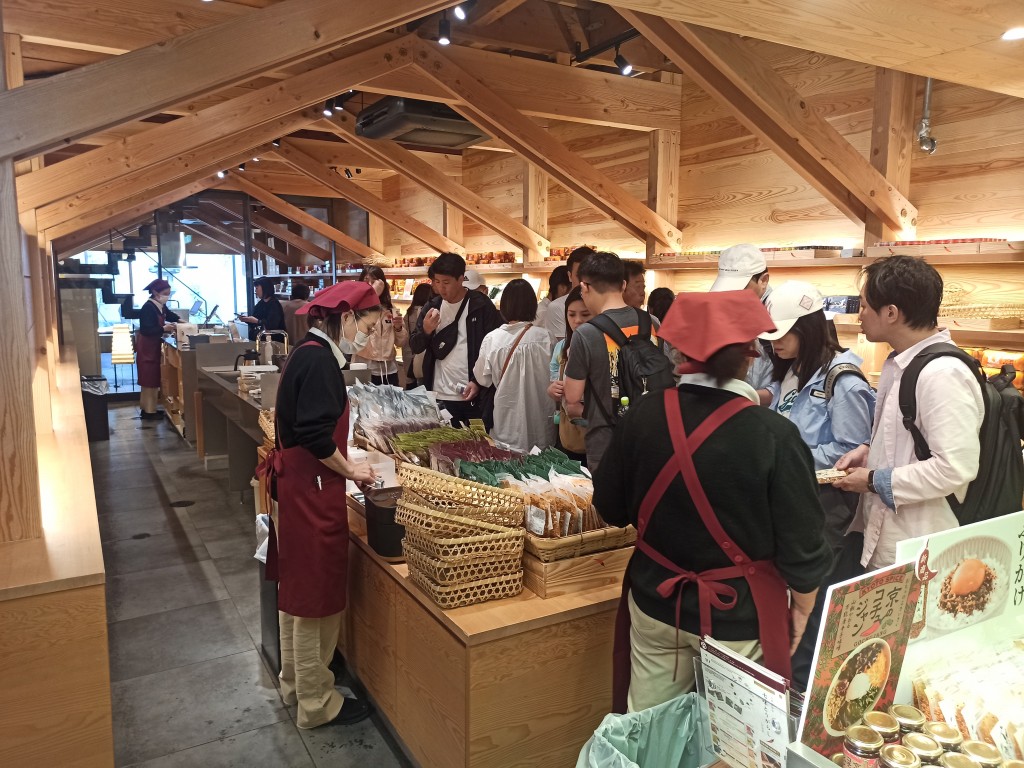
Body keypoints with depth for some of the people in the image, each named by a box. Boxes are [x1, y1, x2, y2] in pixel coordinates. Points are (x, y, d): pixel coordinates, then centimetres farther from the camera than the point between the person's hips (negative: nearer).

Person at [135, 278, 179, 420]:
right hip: (147, 347, -10)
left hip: (154, 345, 10)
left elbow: (169, 315, 27)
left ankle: (147, 408, 21)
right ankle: (149, 411, 0)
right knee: (149, 379, -5)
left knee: (152, 378, 14)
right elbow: (146, 330, -27)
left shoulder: (161, 306, 5)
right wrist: (164, 329, -34)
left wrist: (179, 320, 10)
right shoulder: (148, 307, -22)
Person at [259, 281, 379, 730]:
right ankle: (316, 703, 18)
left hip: (297, 485, 10)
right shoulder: (318, 359, -19)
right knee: (316, 595, 3)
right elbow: (316, 435, -24)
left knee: (298, 589, 20)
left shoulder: (309, 353, 11)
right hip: (311, 490, -10)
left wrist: (346, 465, 11)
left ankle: (295, 683, 37)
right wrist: (350, 470, -11)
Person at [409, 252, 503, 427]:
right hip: (440, 397, 3)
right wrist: (426, 331, -11)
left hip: (475, 396, -3)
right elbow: (415, 348, 10)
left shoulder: (481, 306, -6)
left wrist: (478, 382, -13)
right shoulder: (432, 307, 7)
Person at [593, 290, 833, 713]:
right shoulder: (774, 435, -20)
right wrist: (802, 608, 6)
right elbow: (801, 543, -12)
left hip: (656, 604, 3)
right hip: (739, 615, -2)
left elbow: (610, 507, 1)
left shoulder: (643, 417, -11)